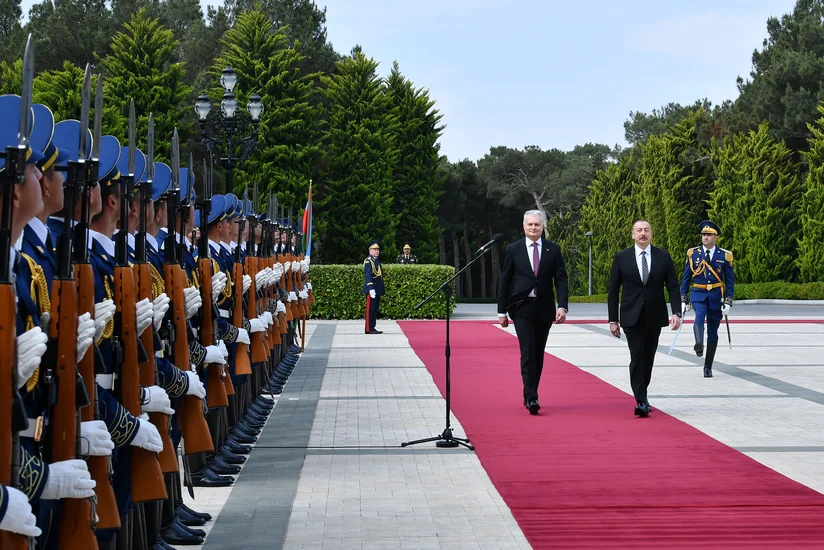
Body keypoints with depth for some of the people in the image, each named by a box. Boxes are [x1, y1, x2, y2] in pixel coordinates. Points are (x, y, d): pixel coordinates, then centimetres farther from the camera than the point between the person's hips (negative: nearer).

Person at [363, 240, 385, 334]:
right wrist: (371, 289, -28)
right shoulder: (368, 261, -11)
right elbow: (368, 276, -20)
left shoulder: (377, 261, 18)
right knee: (370, 309, -7)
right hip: (371, 289, -9)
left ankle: (372, 328, 16)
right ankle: (369, 329, -6)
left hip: (377, 290, 9)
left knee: (375, 309, 11)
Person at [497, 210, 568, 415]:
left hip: (544, 309, 2)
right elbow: (505, 281, 4)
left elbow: (561, 279, 1)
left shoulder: (553, 250, 5)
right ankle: (531, 398, -16)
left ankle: (530, 395, 19)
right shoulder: (513, 250, 2)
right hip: (522, 308, -2)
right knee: (527, 351, -12)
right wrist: (502, 311, 2)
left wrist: (562, 306, -12)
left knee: (538, 354, 8)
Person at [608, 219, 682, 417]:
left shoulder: (663, 257, 3)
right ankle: (641, 401, -14)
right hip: (632, 317, -2)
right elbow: (613, 291, 2)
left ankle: (642, 395, 27)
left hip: (654, 317, 2)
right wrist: (613, 319, -1)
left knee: (648, 358, 10)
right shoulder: (621, 258, 0)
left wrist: (676, 312, -11)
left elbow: (673, 287, 2)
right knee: (637, 357, -12)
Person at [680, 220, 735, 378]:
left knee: (713, 332, 4)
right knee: (699, 317, -32)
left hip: (716, 296, 1)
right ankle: (699, 345, -54)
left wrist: (728, 302, -4)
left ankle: (708, 367, 13)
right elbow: (686, 277, 6)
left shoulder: (725, 255, 1)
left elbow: (730, 280, 3)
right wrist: (683, 299, 2)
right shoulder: (693, 253, 2)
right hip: (698, 295, 0)